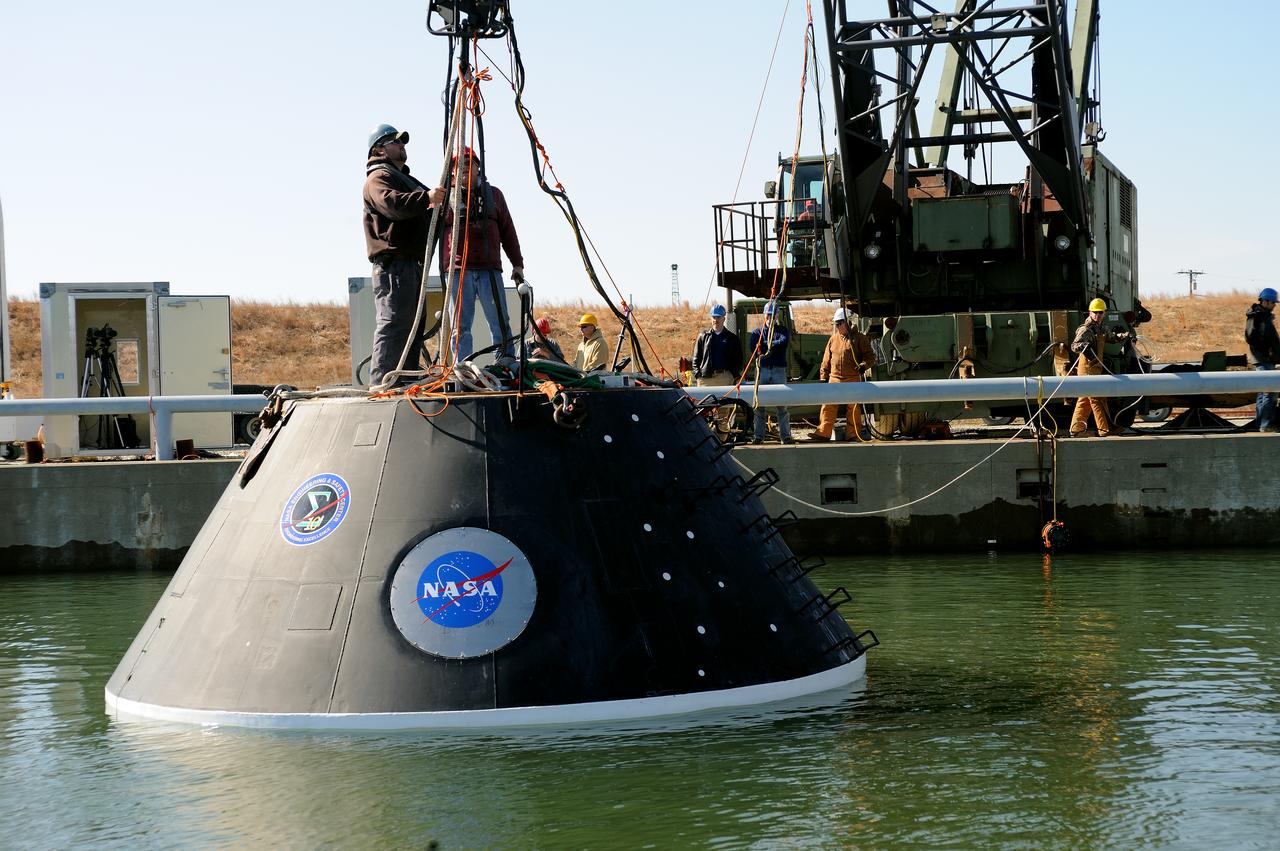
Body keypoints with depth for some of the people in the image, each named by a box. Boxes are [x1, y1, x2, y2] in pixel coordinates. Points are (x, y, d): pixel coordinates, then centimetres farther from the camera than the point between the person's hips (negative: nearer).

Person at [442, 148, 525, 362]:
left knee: (500, 324, -2)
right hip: (458, 271, -1)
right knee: (460, 327, -2)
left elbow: (508, 231, 18)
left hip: (489, 269, 2)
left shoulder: (493, 194, 17)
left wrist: (517, 264, 14)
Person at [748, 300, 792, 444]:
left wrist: (766, 345, -9)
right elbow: (754, 347, -5)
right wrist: (773, 347, -13)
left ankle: (785, 435, -2)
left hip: (779, 369, 0)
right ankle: (758, 435, 2)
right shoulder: (757, 332, 14)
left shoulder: (782, 330, 14)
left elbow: (784, 342, -8)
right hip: (762, 369, 1)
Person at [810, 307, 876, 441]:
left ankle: (854, 434, 8)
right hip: (834, 379, 3)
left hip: (853, 379, -3)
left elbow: (870, 355, 4)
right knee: (828, 406, -3)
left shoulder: (859, 338, 3)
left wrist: (864, 365, -16)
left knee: (853, 408, 1)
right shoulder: (833, 339, 14)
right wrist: (823, 377, 13)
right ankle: (823, 432, -2)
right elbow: (826, 360, 18)